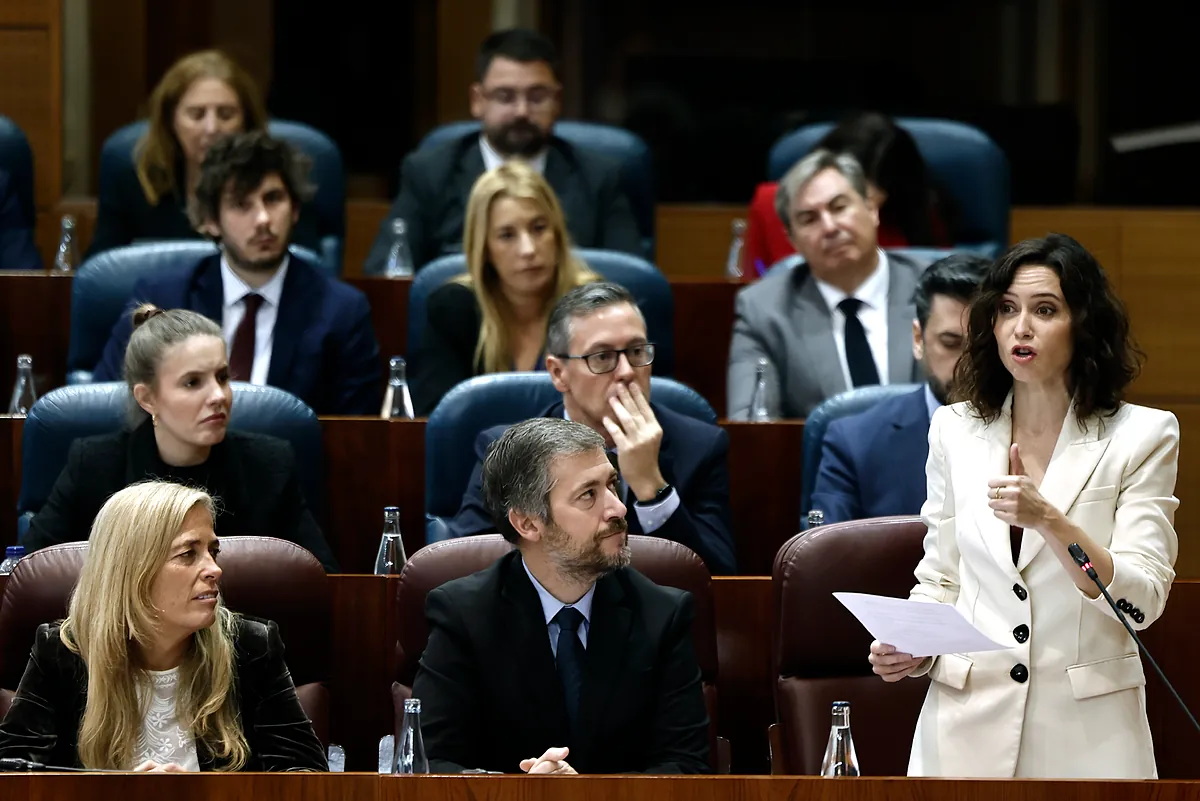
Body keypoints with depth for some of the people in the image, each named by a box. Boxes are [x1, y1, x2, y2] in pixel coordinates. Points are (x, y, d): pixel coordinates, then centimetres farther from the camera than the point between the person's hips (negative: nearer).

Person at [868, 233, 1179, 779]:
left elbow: (1140, 602, -12)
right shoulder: (955, 430, 6)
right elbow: (939, 580, 12)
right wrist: (913, 648, -9)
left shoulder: (1143, 436, -4)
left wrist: (1049, 520, -25)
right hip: (968, 720, 2)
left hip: (1086, 729, -2)